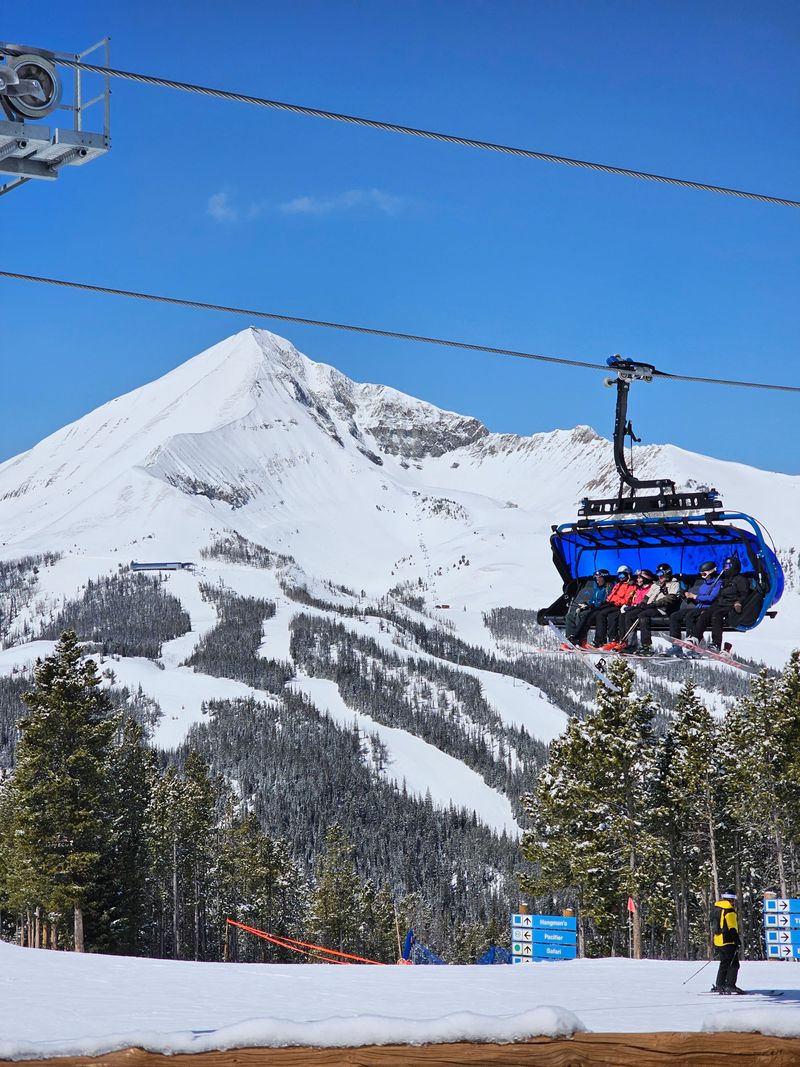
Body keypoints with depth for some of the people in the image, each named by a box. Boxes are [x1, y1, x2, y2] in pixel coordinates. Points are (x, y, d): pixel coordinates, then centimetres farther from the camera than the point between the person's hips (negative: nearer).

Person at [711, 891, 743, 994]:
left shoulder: (717, 908, 15)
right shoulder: (729, 911, -13)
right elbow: (732, 928, -18)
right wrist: (737, 941, -15)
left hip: (718, 942, 9)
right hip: (728, 942, -9)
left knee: (724, 964, 17)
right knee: (734, 964, -5)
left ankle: (719, 985, 17)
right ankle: (730, 985, -11)